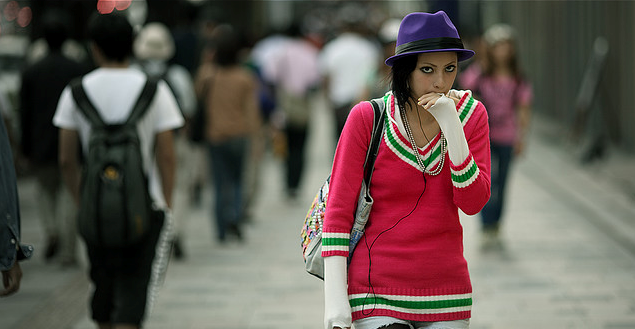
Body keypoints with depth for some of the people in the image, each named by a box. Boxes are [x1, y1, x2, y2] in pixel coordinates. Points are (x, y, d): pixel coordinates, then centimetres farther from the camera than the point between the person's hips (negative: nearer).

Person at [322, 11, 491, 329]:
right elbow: (338, 210, -6)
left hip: (447, 291, 3)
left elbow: (473, 203, -6)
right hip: (379, 290, -3)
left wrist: (452, 126, -17)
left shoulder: (470, 114, 2)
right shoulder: (367, 118, -7)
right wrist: (335, 298, -12)